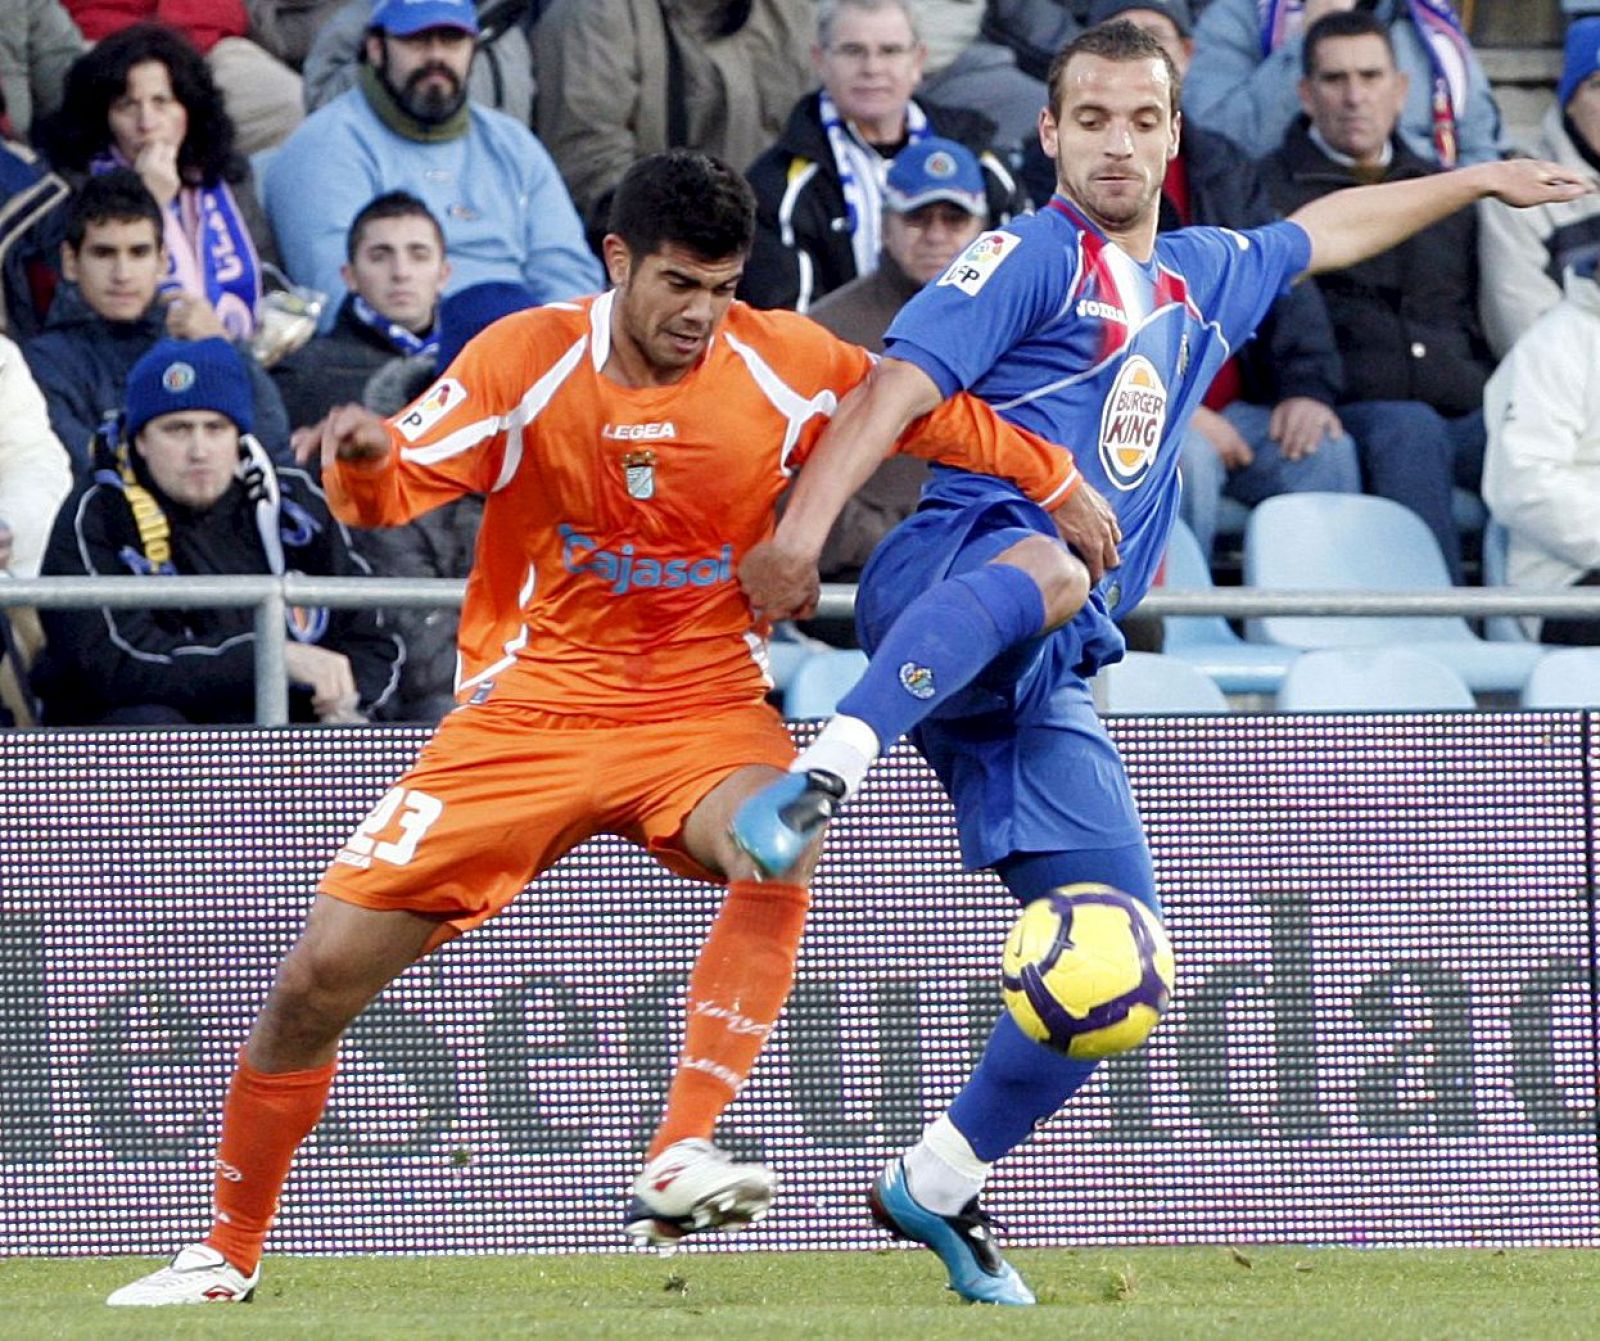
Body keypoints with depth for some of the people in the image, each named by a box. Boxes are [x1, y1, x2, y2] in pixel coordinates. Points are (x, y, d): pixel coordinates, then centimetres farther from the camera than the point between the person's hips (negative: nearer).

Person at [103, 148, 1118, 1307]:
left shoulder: (785, 365, -7)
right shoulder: (527, 360, -9)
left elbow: (931, 414, 6)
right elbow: (396, 487, -13)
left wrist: (1059, 486, 3)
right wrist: (364, 460, -35)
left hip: (704, 707, 0)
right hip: (531, 709, 0)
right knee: (325, 970, -5)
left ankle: (679, 1166, -34)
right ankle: (228, 1253, 14)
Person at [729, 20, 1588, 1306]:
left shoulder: (1206, 276, 26)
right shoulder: (1029, 259, 1)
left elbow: (1325, 232, 47)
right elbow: (899, 385, -13)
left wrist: (1477, 179, 57)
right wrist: (800, 531, -27)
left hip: (1047, 683, 8)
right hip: (944, 581, -8)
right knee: (1042, 566, -45)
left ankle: (938, 1186, 13)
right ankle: (815, 782, -61)